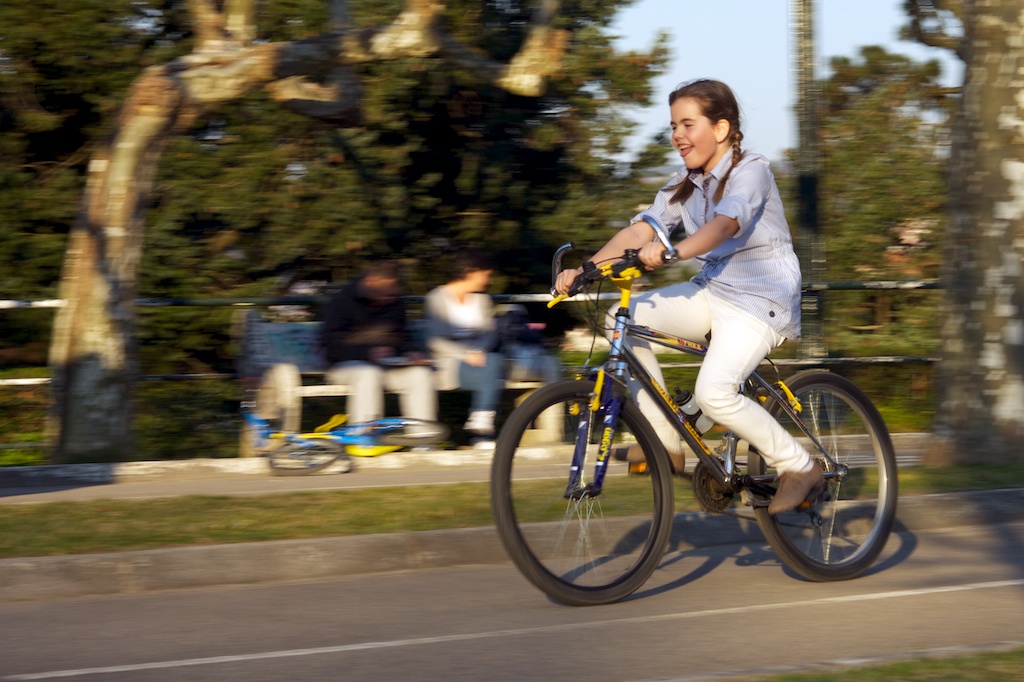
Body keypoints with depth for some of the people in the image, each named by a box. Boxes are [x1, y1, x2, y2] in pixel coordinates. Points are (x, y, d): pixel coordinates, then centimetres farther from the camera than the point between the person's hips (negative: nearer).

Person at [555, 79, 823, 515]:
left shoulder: (750, 171, -13)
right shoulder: (686, 183, 9)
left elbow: (724, 223, -33)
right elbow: (642, 229, -3)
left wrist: (671, 252, -51)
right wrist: (584, 270, -18)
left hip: (761, 299, -8)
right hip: (712, 292, 8)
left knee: (714, 393, -27)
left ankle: (799, 467, -7)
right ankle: (664, 443, -6)